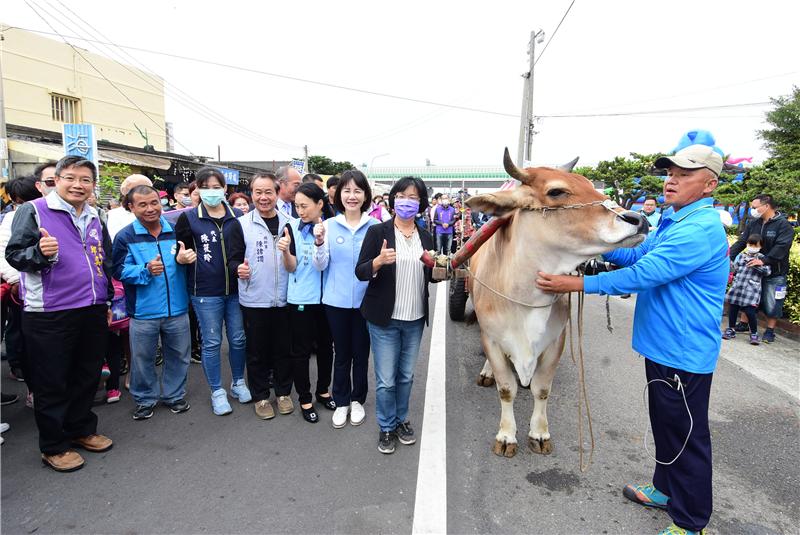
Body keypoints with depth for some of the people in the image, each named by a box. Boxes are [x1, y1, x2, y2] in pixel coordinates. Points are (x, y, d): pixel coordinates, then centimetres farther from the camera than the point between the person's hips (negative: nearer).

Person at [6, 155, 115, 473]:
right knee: (52, 383, 6)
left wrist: (108, 300, 19)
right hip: (50, 315, -6)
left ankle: (82, 429, 33)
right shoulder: (33, 211, -5)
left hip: (93, 311, 6)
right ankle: (53, 446, 20)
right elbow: (13, 254, -9)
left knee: (88, 375, 16)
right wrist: (40, 252, -30)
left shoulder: (95, 219, 13)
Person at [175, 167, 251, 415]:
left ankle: (238, 382, 31)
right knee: (212, 342, 7)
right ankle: (217, 392, 23)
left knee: (238, 339, 11)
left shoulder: (238, 216, 3)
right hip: (205, 292, -2)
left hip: (236, 289, 2)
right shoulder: (188, 218, -2)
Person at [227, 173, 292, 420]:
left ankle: (283, 392, 30)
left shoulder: (288, 222, 4)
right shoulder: (242, 224, -2)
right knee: (257, 351, 10)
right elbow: (233, 258, -2)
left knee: (283, 349, 13)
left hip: (284, 298, 2)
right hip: (254, 300, -1)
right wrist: (238, 268, -21)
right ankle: (261, 396, 26)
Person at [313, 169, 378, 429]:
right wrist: (319, 242, -20)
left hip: (365, 300, 0)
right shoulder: (329, 225, -2)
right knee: (341, 353, 13)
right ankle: (341, 402, 30)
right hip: (337, 300, 0)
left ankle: (357, 400, 33)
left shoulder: (375, 226, -4)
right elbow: (320, 265, -3)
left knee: (361, 353, 13)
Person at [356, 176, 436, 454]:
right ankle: (386, 427, 25)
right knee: (386, 380, 3)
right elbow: (361, 272, -9)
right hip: (384, 319, -4)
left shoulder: (426, 237, 8)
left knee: (406, 376, 16)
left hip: (415, 319, 4)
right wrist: (379, 261, -29)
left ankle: (401, 420, 36)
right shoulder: (377, 232, -6)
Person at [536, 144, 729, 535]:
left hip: (684, 355, -10)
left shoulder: (701, 229, -23)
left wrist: (578, 284, -27)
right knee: (665, 427, 24)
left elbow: (644, 273, -28)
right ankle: (666, 490, 43)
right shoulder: (673, 222, 9)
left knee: (687, 438, 6)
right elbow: (638, 255, 18)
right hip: (662, 347, 10)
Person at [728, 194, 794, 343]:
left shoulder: (783, 225, -12)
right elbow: (741, 242, 0)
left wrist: (764, 261, -33)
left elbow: (781, 247, -23)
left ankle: (770, 330, 16)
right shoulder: (753, 224, 4)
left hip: (775, 274, -5)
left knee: (772, 303, 2)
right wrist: (730, 257, -14)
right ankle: (744, 324, 26)